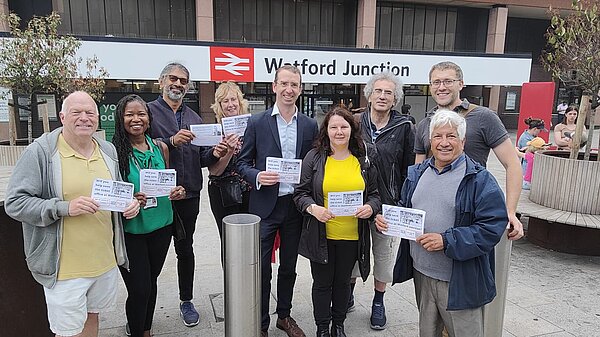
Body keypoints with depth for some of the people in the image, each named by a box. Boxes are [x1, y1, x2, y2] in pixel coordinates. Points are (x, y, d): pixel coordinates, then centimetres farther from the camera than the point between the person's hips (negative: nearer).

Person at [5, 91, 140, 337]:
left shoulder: (108, 151, 7)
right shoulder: (41, 152, -11)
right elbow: (14, 202, -13)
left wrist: (129, 204, -3)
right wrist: (65, 208, -24)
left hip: (105, 260, 5)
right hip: (66, 266, -5)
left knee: (92, 316, 23)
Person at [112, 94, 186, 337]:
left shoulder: (160, 147, 2)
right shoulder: (114, 152, -11)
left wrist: (176, 192, -7)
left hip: (161, 226, 4)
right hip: (130, 230, -4)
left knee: (151, 283, 19)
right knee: (139, 289, 2)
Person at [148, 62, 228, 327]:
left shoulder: (194, 118, 13)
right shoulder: (149, 111, -1)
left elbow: (201, 158, 10)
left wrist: (214, 153, -11)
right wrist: (171, 141, -25)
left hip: (189, 196, 4)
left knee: (186, 248, 15)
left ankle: (186, 300, 30)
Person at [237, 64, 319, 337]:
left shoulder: (310, 125, 4)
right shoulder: (257, 123, -3)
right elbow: (243, 162, 0)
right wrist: (257, 176, -20)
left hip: (295, 205, 3)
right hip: (265, 205, -2)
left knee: (289, 266, 17)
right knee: (261, 268, 4)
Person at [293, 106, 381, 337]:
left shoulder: (363, 160, 4)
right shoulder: (314, 158, -4)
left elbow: (374, 194, 9)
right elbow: (300, 193, -2)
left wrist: (370, 207, -12)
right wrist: (312, 208, -21)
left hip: (352, 236, 2)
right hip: (321, 235, -2)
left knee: (343, 282, 17)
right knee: (322, 283, 11)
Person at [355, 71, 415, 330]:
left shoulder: (404, 128, -4)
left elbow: (409, 170, -1)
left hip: (387, 203, -1)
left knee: (384, 253, 12)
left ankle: (378, 302, 32)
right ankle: (348, 294, 36)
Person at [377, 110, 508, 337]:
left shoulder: (480, 179, -11)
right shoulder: (417, 174, 8)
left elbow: (492, 227, -18)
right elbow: (404, 210, 19)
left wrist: (446, 241, -24)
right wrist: (387, 220, -2)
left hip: (461, 281, -5)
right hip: (421, 272, 5)